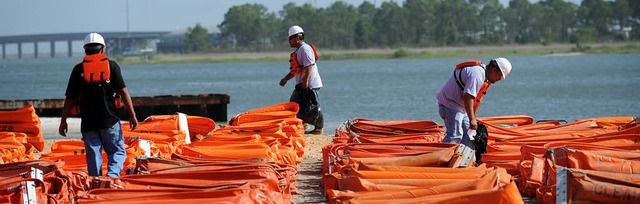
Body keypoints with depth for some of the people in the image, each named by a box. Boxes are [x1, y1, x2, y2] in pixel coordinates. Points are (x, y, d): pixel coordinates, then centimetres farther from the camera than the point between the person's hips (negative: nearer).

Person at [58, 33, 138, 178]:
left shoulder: (78, 69, 3)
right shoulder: (111, 66, 1)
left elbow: (70, 98, 3)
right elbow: (123, 92, -4)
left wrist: (63, 121, 10)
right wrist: (132, 115, 0)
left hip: (88, 122, 1)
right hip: (110, 120, -1)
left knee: (93, 156, 7)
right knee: (117, 152, 7)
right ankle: (112, 175, -19)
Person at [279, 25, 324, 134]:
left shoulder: (305, 49, -13)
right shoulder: (298, 51, 20)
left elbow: (309, 66, -22)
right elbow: (295, 70, 27)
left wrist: (305, 80, -27)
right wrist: (285, 79, 23)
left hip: (310, 84, -11)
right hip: (301, 85, 11)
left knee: (313, 106, -7)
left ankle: (319, 128, -1)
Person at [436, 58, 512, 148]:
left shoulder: (485, 78, 10)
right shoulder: (477, 74, -25)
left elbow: (477, 99, 18)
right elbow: (468, 97, -31)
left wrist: (474, 118, 18)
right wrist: (472, 119, -29)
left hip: (461, 107, 11)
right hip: (450, 104, -11)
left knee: (468, 133, 11)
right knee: (455, 135, -19)